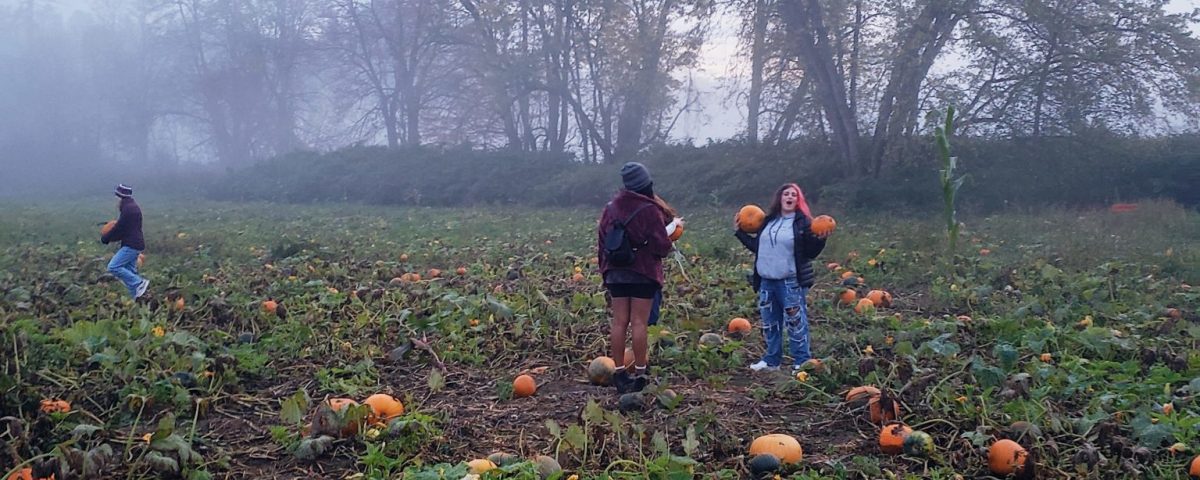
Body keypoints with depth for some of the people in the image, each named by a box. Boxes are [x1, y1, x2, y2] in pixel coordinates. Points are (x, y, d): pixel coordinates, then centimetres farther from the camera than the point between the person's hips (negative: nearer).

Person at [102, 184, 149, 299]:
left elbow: (119, 228, -15)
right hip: (134, 245, 10)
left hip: (131, 246, -10)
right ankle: (136, 299, 15)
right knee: (130, 271, 12)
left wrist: (104, 238, 0)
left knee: (113, 267, -12)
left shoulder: (128, 209, -16)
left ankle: (139, 283, -11)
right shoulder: (133, 207, 16)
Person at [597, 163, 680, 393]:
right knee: (639, 323, -1)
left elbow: (602, 241, 11)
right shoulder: (650, 210, -12)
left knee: (619, 323, 6)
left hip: (616, 273, 5)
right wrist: (673, 227, 9)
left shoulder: (611, 208, 5)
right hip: (643, 274, -4)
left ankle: (619, 374, 11)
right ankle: (640, 375, 4)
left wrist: (605, 270, 20)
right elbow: (662, 246, -12)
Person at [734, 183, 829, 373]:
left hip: (791, 282, -6)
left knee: (796, 322, -6)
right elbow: (758, 247, 20)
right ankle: (772, 359, 26)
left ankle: (801, 362, 2)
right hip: (766, 280, 6)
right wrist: (740, 232, 21)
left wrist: (820, 239, -23)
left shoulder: (803, 222, -3)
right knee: (769, 322, 14)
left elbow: (810, 253, -7)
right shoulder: (769, 220, 14)